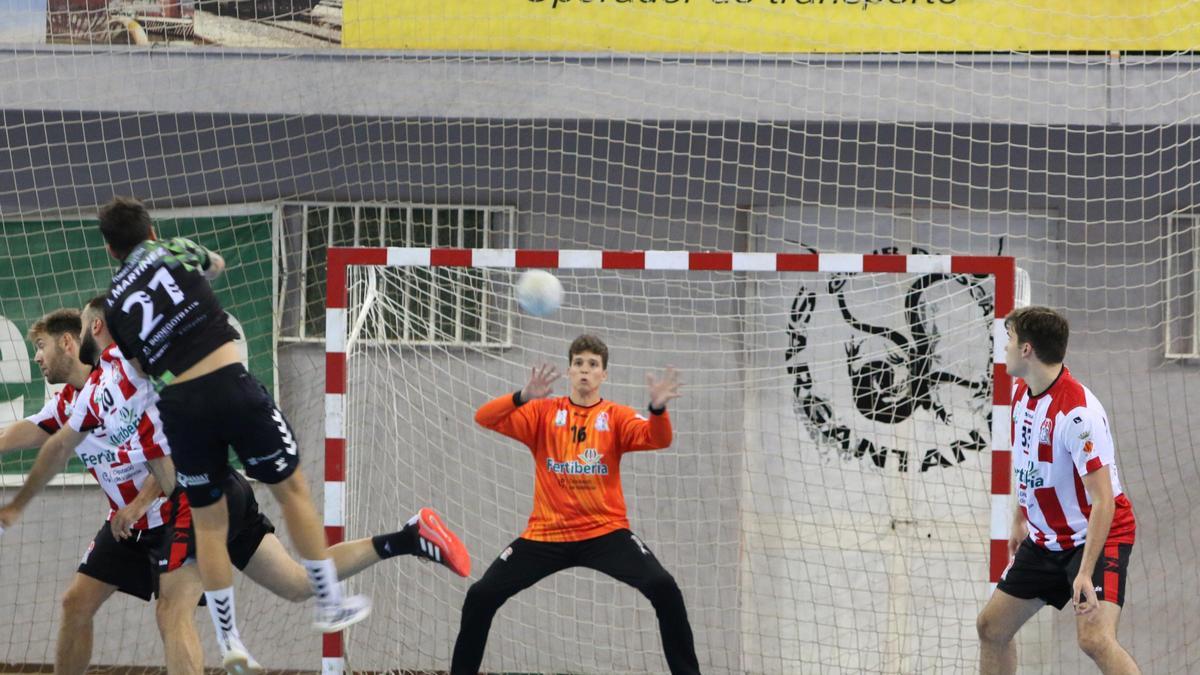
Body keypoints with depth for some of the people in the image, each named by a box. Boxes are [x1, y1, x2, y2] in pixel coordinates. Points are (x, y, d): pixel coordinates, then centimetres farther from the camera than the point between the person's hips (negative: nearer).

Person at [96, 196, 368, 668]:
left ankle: (228, 639, 16)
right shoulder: (173, 252, 7)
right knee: (291, 487, 13)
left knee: (208, 521, 15)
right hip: (230, 385, -3)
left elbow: (139, 365, 16)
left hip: (178, 404, 3)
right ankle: (330, 604, 19)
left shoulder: (115, 304, 11)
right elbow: (216, 264, 31)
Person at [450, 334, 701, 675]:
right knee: (481, 595, -7)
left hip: (605, 532, -1)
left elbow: (657, 439, -15)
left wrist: (658, 408, -38)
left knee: (663, 588, -21)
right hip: (546, 534, 1)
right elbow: (484, 418, -9)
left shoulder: (616, 417, 2)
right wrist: (524, 397, -29)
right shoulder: (543, 413, 3)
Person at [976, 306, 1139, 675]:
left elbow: (1103, 500, -30)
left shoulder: (1079, 411, -27)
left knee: (1094, 639, -27)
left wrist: (1085, 573, -35)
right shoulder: (1022, 393, 1)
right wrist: (1019, 520, 26)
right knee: (991, 627, 10)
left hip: (1100, 535, -9)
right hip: (1045, 540, 9)